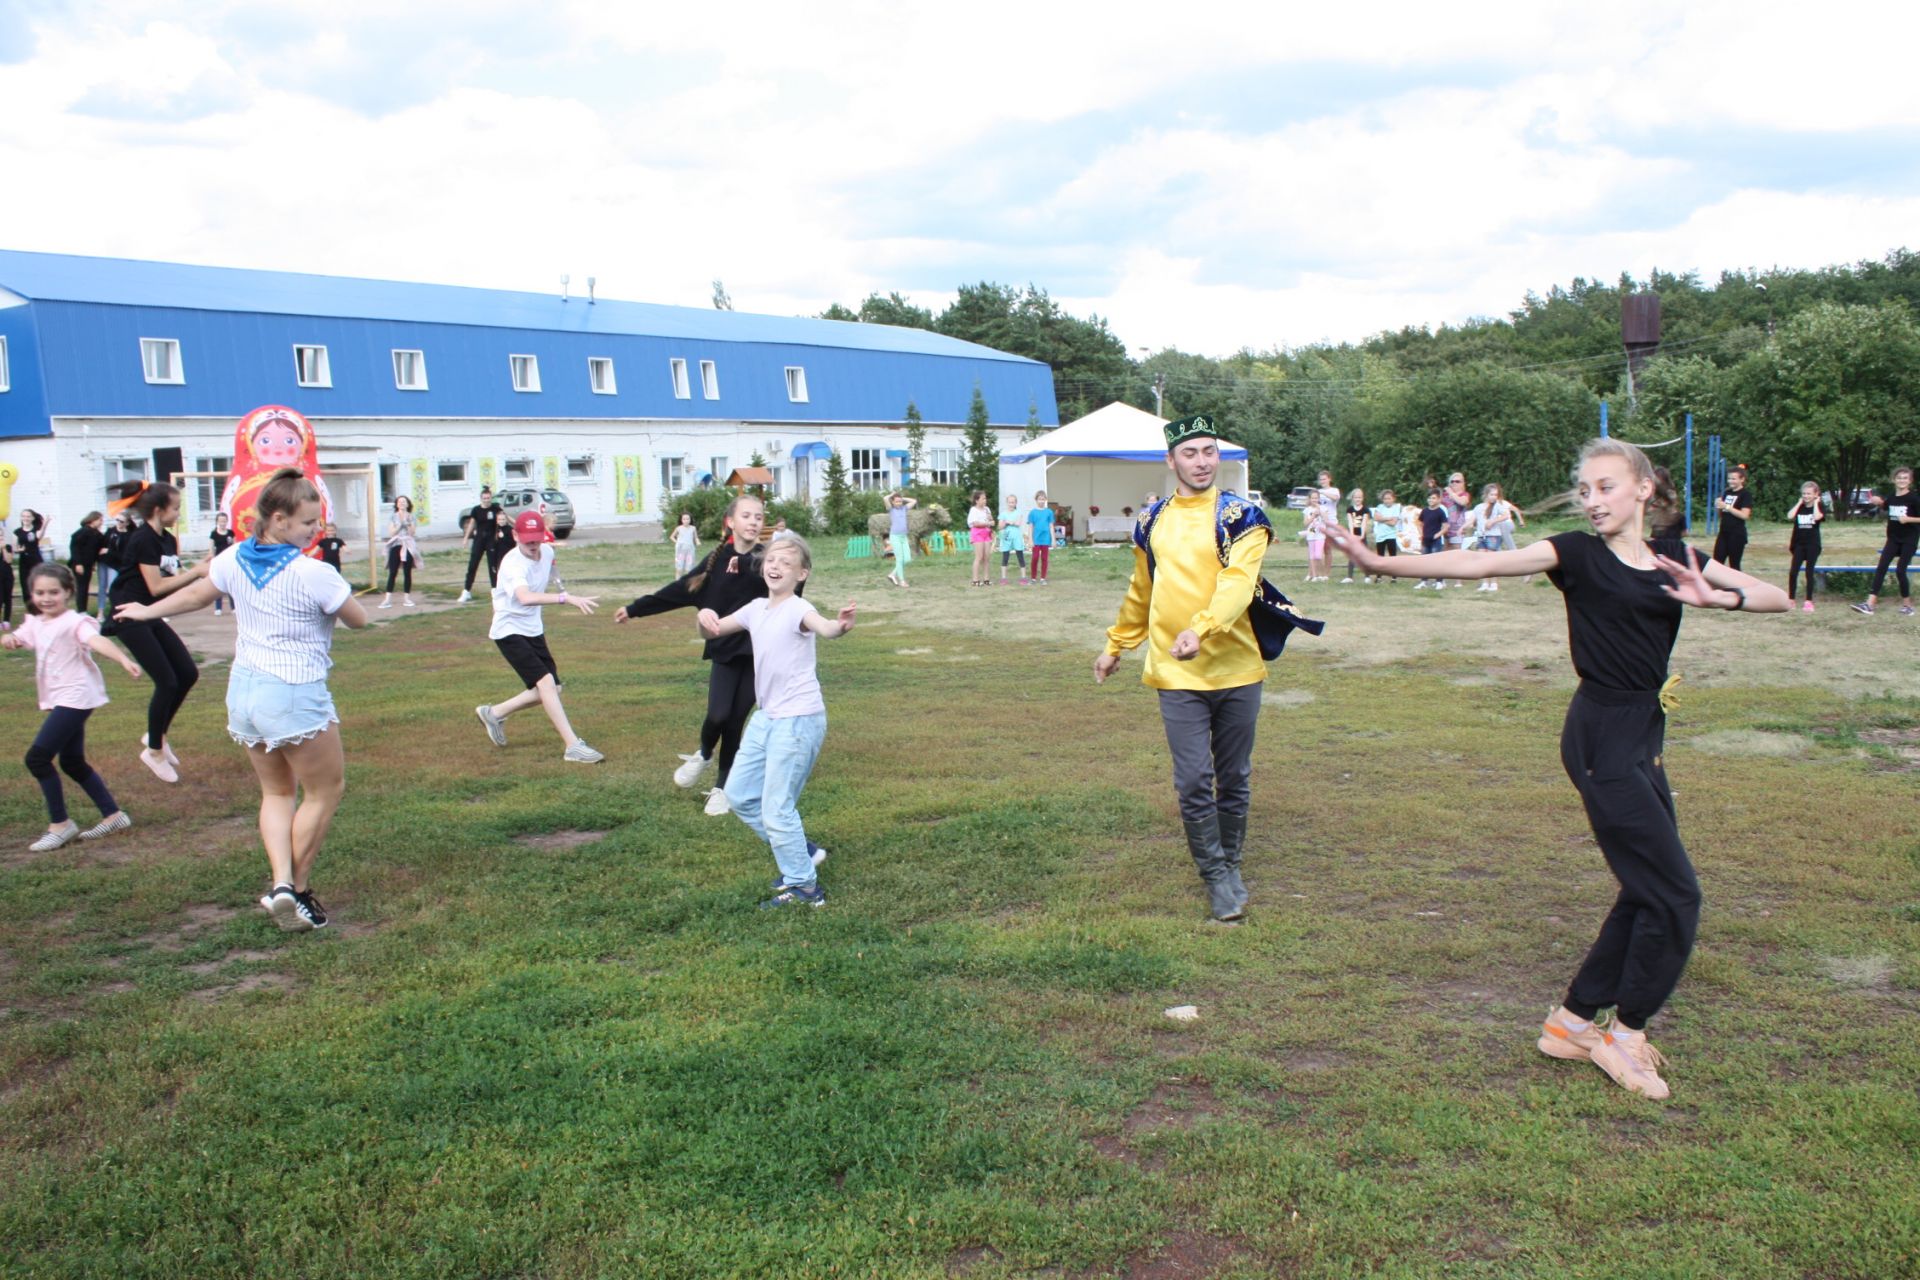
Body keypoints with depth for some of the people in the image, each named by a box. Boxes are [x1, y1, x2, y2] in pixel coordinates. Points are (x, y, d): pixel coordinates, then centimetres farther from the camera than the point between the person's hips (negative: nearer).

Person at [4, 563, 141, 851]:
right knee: (72, 763, 15)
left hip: (75, 698, -9)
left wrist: (124, 660, -48)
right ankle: (113, 815, 24)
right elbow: (13, 639, 6)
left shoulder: (74, 621, -14)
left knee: (37, 757, -12)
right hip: (60, 700, 9)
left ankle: (60, 824, -2)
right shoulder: (34, 624, 12)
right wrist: (8, 639, -19)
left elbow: (97, 641, -30)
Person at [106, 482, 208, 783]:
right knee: (167, 682, -9)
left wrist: (200, 571, -9)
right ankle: (154, 751, 7)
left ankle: (156, 735, 21)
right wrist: (196, 572, -19)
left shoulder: (168, 540, 8)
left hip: (151, 617, 9)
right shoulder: (143, 539, -18)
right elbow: (156, 587, -21)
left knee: (188, 674, 4)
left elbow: (174, 581, 5)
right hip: (129, 617, -9)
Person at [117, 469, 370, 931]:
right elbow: (358, 619, -6)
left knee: (277, 792, 19)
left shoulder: (234, 559, 1)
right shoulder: (314, 574, -20)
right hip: (296, 697, -7)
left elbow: (195, 594, 19)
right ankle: (296, 889, 11)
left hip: (245, 688, 7)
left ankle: (280, 882, 5)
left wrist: (148, 611, 39)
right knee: (326, 790, 11)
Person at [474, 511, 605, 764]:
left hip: (534, 630, 8)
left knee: (551, 689, 9)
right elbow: (525, 597, -45)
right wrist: (566, 598, -55)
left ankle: (495, 712, 28)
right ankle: (574, 746, -22)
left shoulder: (547, 552, -2)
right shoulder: (513, 564, -25)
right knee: (546, 682, -21)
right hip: (510, 631, -8)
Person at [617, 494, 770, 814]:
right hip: (724, 649, 1)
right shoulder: (717, 560, 2)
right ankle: (704, 755, 22)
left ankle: (723, 787, 19)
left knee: (736, 721, 1)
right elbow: (680, 590, 10)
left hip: (756, 651, -1)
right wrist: (635, 609, 15)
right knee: (718, 714, -13)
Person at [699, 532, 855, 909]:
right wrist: (705, 616, -8)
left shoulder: (797, 609, -19)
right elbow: (715, 630, 16)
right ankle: (801, 852, 30)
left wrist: (840, 625, -65)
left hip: (799, 719, -9)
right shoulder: (756, 609, 6)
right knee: (739, 794, 17)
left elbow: (823, 626, -41)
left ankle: (804, 888, 10)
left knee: (776, 808, -6)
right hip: (767, 717, 9)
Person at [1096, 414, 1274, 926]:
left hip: (1236, 671, -1)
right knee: (1194, 781, -5)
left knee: (1234, 779, 11)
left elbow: (1236, 584, -20)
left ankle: (1230, 864, 30)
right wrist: (1115, 646, 26)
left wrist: (1201, 629, -36)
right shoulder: (1153, 523, 8)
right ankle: (1216, 877, 10)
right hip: (1177, 676, 1)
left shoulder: (1240, 517, -4)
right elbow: (1140, 593, 22)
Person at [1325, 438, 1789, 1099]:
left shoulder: (1677, 558, 8)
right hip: (1601, 739, -7)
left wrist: (1722, 595, -19)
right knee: (1673, 894, -5)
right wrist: (1389, 564, -28)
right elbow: (1482, 563, -17)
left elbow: (1778, 598, 3)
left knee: (1647, 892, 12)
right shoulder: (1578, 553, -7)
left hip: (1643, 739, 7)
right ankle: (1626, 1032, 13)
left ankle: (1573, 1021, 25)